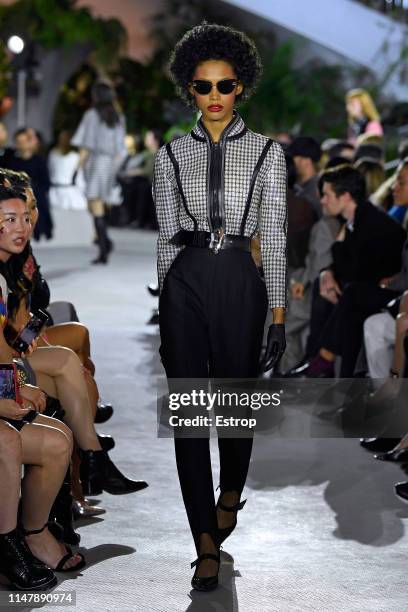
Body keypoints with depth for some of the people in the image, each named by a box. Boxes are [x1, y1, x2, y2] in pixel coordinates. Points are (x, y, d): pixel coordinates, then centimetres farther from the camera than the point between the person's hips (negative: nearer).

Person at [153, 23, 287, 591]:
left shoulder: (266, 152, 3)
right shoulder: (171, 155, 7)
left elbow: (274, 236, 1)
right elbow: (167, 237, 10)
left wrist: (279, 316, -4)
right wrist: (162, 314, 9)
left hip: (239, 280, -1)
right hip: (184, 282, 1)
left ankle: (231, 493, 42)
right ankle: (207, 542, 0)